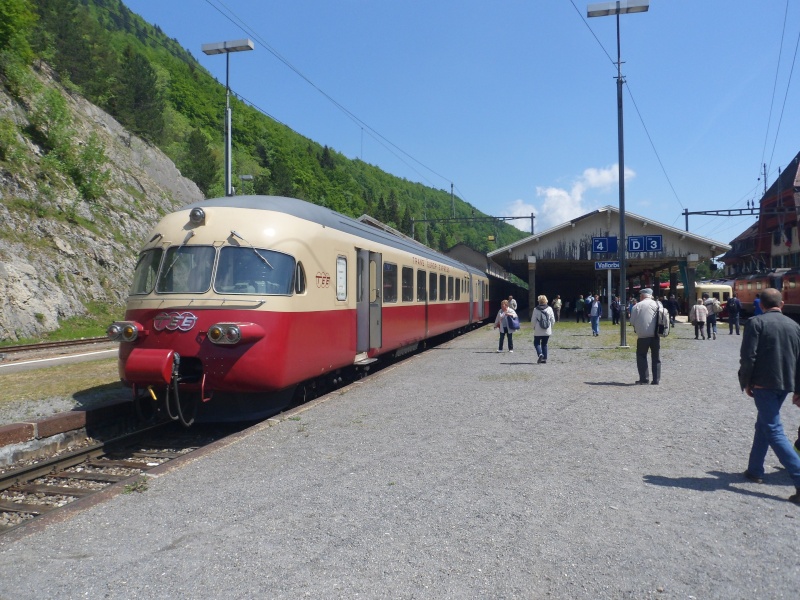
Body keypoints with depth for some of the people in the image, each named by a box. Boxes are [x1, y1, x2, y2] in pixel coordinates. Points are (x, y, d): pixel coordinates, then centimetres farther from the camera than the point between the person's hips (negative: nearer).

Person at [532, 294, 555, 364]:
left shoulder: (536, 309, -9)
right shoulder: (549, 309, -2)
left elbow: (533, 320, -7)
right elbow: (553, 320, 1)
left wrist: (534, 327, 10)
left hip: (538, 331, -3)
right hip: (547, 331, 3)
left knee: (536, 343, 10)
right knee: (544, 344, 14)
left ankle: (540, 354, -15)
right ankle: (545, 358, 11)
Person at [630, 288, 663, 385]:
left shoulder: (637, 306, -5)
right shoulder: (658, 304, 5)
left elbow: (632, 321, -2)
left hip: (643, 335, -3)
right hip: (656, 335, 3)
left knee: (641, 356, 9)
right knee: (656, 358, 11)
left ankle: (644, 378, 2)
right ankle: (656, 380, 10)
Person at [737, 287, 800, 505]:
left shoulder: (756, 323, -9)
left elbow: (748, 356, -14)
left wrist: (746, 382, -2)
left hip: (763, 383, -6)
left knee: (774, 431, -5)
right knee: (764, 425, 19)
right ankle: (755, 470, 27)